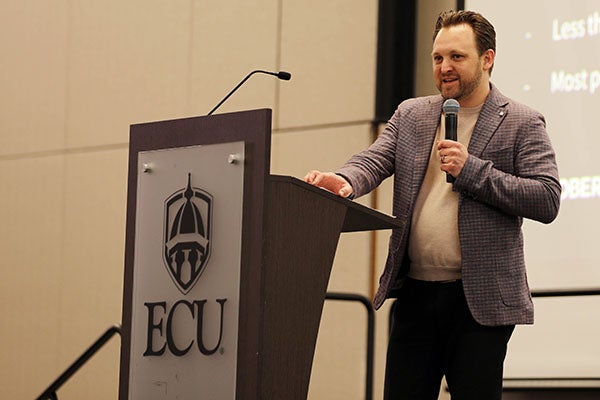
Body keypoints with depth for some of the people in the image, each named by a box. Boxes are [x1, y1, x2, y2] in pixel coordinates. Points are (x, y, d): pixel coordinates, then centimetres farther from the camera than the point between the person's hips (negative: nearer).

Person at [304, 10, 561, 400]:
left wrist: (471, 170, -15)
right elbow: (373, 161, 2)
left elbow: (547, 200, -8)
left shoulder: (522, 123, 1)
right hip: (415, 293, 4)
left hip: (480, 299, -4)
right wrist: (345, 182, -22)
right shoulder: (410, 116, 14)